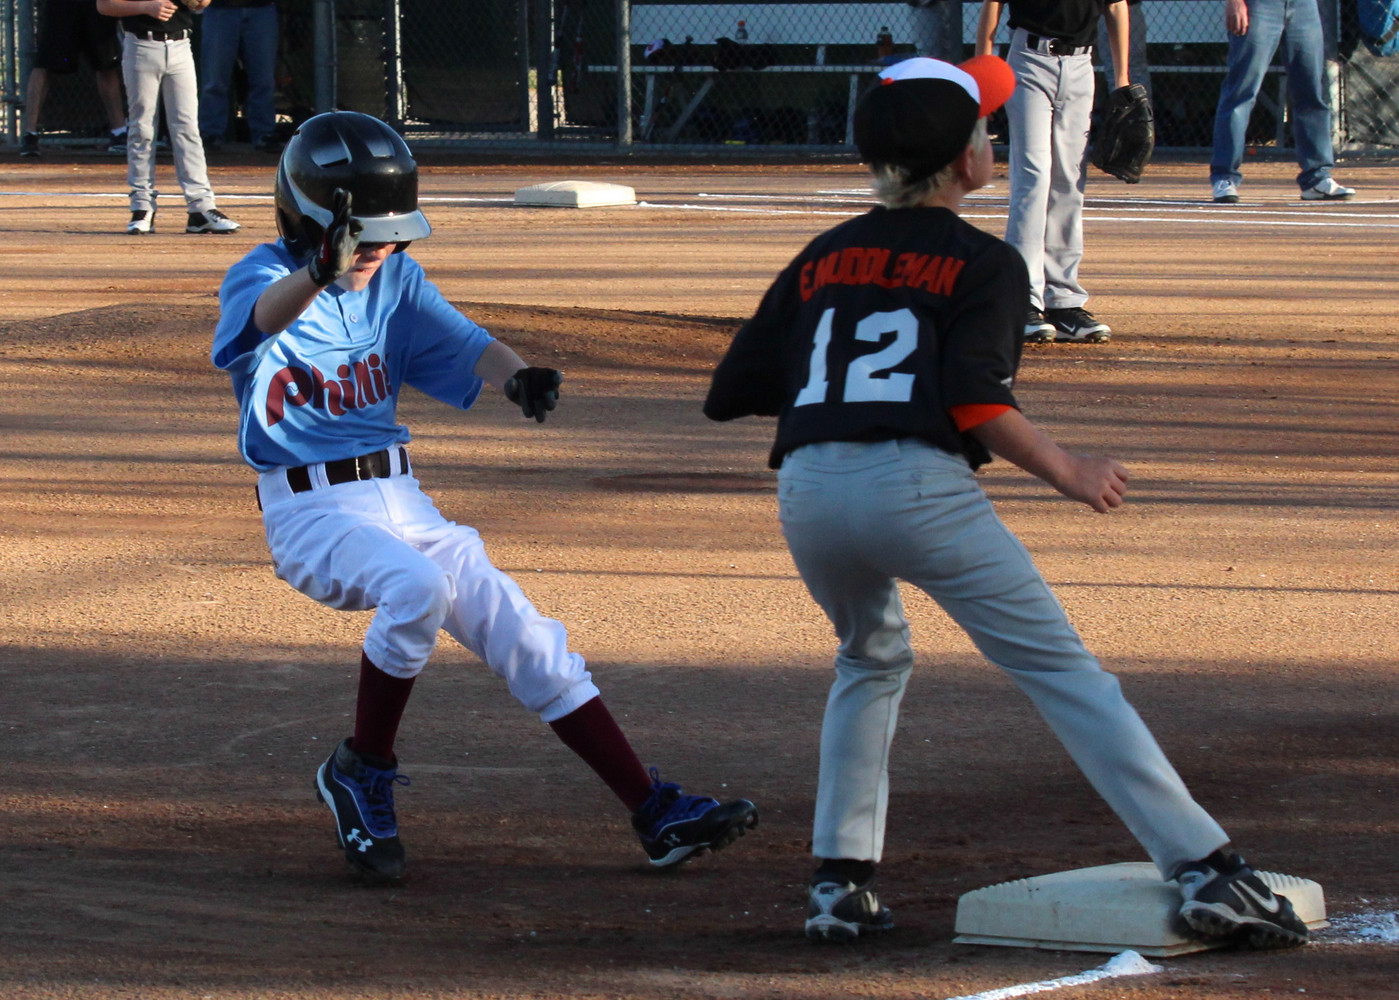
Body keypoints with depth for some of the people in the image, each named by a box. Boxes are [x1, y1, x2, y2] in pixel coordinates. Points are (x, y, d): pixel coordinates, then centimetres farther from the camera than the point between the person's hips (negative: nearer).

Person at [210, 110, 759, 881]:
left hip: (401, 501, 6)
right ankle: (361, 773, -13)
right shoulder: (263, 277, -10)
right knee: (416, 587, -34)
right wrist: (320, 270, -58)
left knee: (527, 636, 1)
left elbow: (462, 345, -6)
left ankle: (655, 814, 7)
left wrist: (516, 376, -30)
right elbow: (264, 316, -35)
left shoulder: (396, 281, 8)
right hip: (309, 512, -6)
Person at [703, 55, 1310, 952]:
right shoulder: (984, 263, 7)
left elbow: (731, 394, 20)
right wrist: (1065, 472, 3)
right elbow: (977, 402, -9)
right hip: (919, 488, -5)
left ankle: (841, 883, 21)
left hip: (808, 490, 5)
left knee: (873, 660, 31)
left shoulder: (822, 260, 22)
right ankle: (1206, 870, -10)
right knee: (1063, 670, -2)